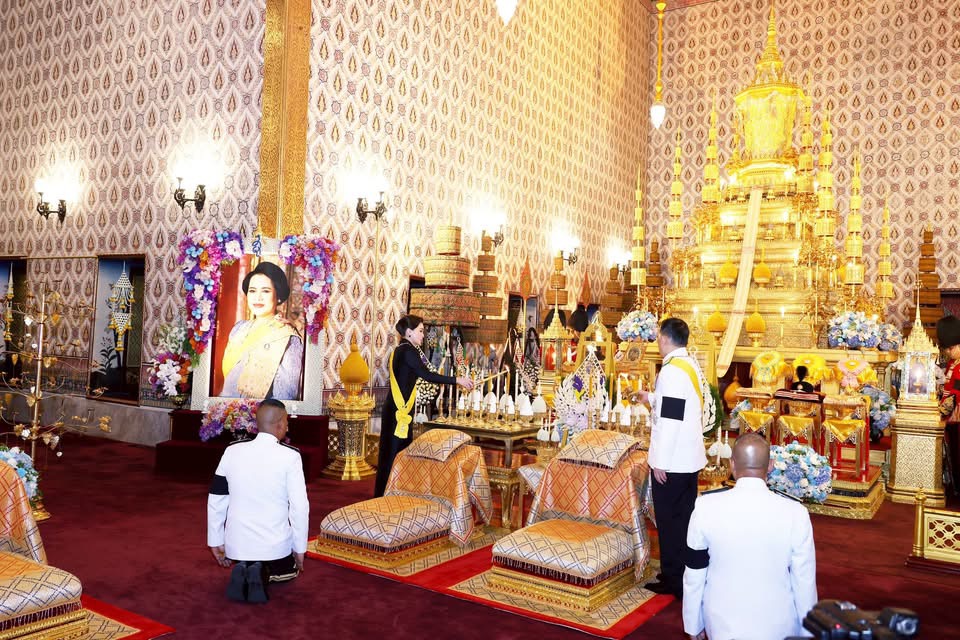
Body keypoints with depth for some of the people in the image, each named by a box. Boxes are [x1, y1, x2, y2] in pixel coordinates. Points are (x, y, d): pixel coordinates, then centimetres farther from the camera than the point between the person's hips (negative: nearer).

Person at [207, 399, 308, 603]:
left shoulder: (232, 451, -3)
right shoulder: (290, 456, -15)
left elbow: (215, 501, 2)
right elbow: (300, 507, -15)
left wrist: (216, 542, 13)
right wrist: (300, 549, -3)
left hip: (237, 546, 4)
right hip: (275, 546, -3)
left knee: (244, 562, 37)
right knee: (289, 571, 29)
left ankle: (243, 572, 2)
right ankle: (264, 575, -4)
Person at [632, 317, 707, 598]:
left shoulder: (671, 370, -20)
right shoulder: (691, 365, 9)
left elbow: (670, 419, -22)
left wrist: (659, 461, -18)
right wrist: (650, 397, 36)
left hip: (671, 460, -9)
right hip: (690, 458, 9)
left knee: (670, 520, 3)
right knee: (685, 516, 17)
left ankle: (673, 579, 14)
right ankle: (687, 573, 29)